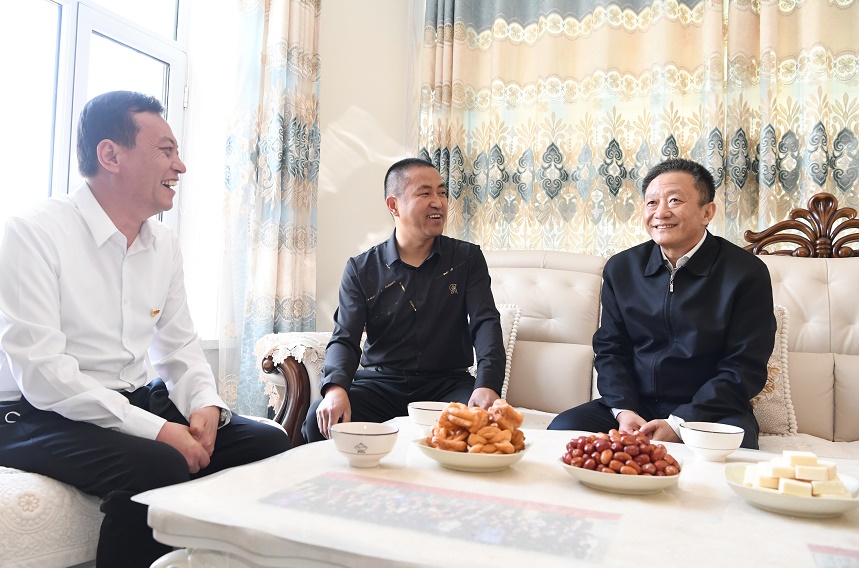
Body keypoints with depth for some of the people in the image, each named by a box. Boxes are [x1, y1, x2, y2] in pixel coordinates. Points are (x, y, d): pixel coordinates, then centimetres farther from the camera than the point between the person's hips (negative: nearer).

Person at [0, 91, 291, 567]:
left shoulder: (164, 243, 8)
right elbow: (40, 372, -21)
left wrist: (205, 404, -7)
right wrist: (155, 429, -25)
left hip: (139, 402, 7)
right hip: (44, 415, -6)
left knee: (268, 444, -7)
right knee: (160, 467, -33)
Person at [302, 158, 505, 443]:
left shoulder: (467, 259, 5)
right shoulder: (361, 269, 3)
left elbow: (486, 323, -6)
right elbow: (345, 338, -4)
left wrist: (487, 384, -26)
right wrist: (336, 388, -27)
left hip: (447, 384, 0)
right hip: (380, 384, 0)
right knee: (319, 419, -25)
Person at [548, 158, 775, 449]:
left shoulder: (747, 273, -4)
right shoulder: (621, 267, 7)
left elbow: (744, 367, -8)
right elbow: (609, 348, 8)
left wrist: (678, 424, -18)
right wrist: (623, 410, -10)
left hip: (710, 411, -2)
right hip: (633, 405, 3)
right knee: (562, 428, -21)